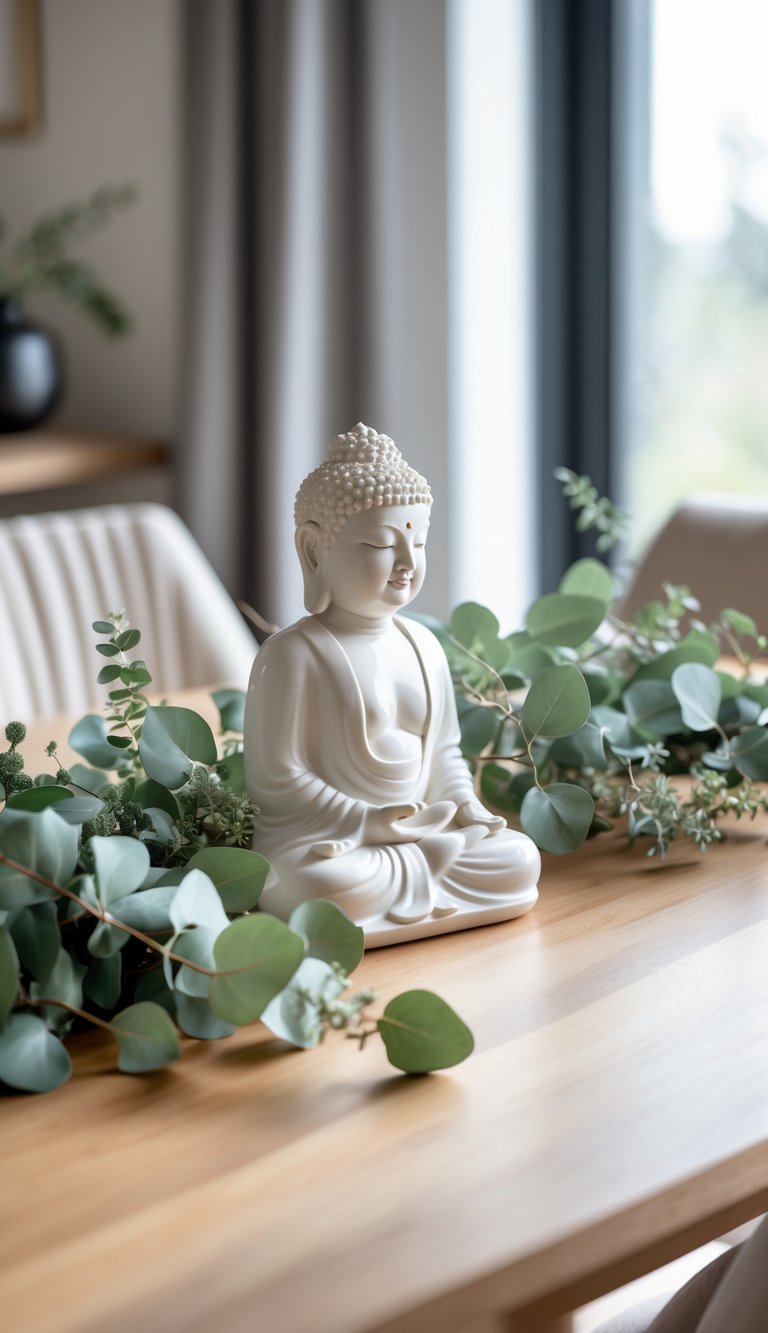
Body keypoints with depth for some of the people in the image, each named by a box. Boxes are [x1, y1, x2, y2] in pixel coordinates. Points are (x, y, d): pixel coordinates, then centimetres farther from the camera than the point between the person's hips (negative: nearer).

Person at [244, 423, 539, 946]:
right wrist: (363, 822, -18)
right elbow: (276, 780, -14)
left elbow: (444, 750, 21)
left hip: (420, 826, 6)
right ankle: (423, 866, -15)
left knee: (521, 859, -8)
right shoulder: (295, 653, -12)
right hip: (320, 840, -6)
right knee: (331, 887, -39)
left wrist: (462, 803, 2)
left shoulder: (423, 646, 10)